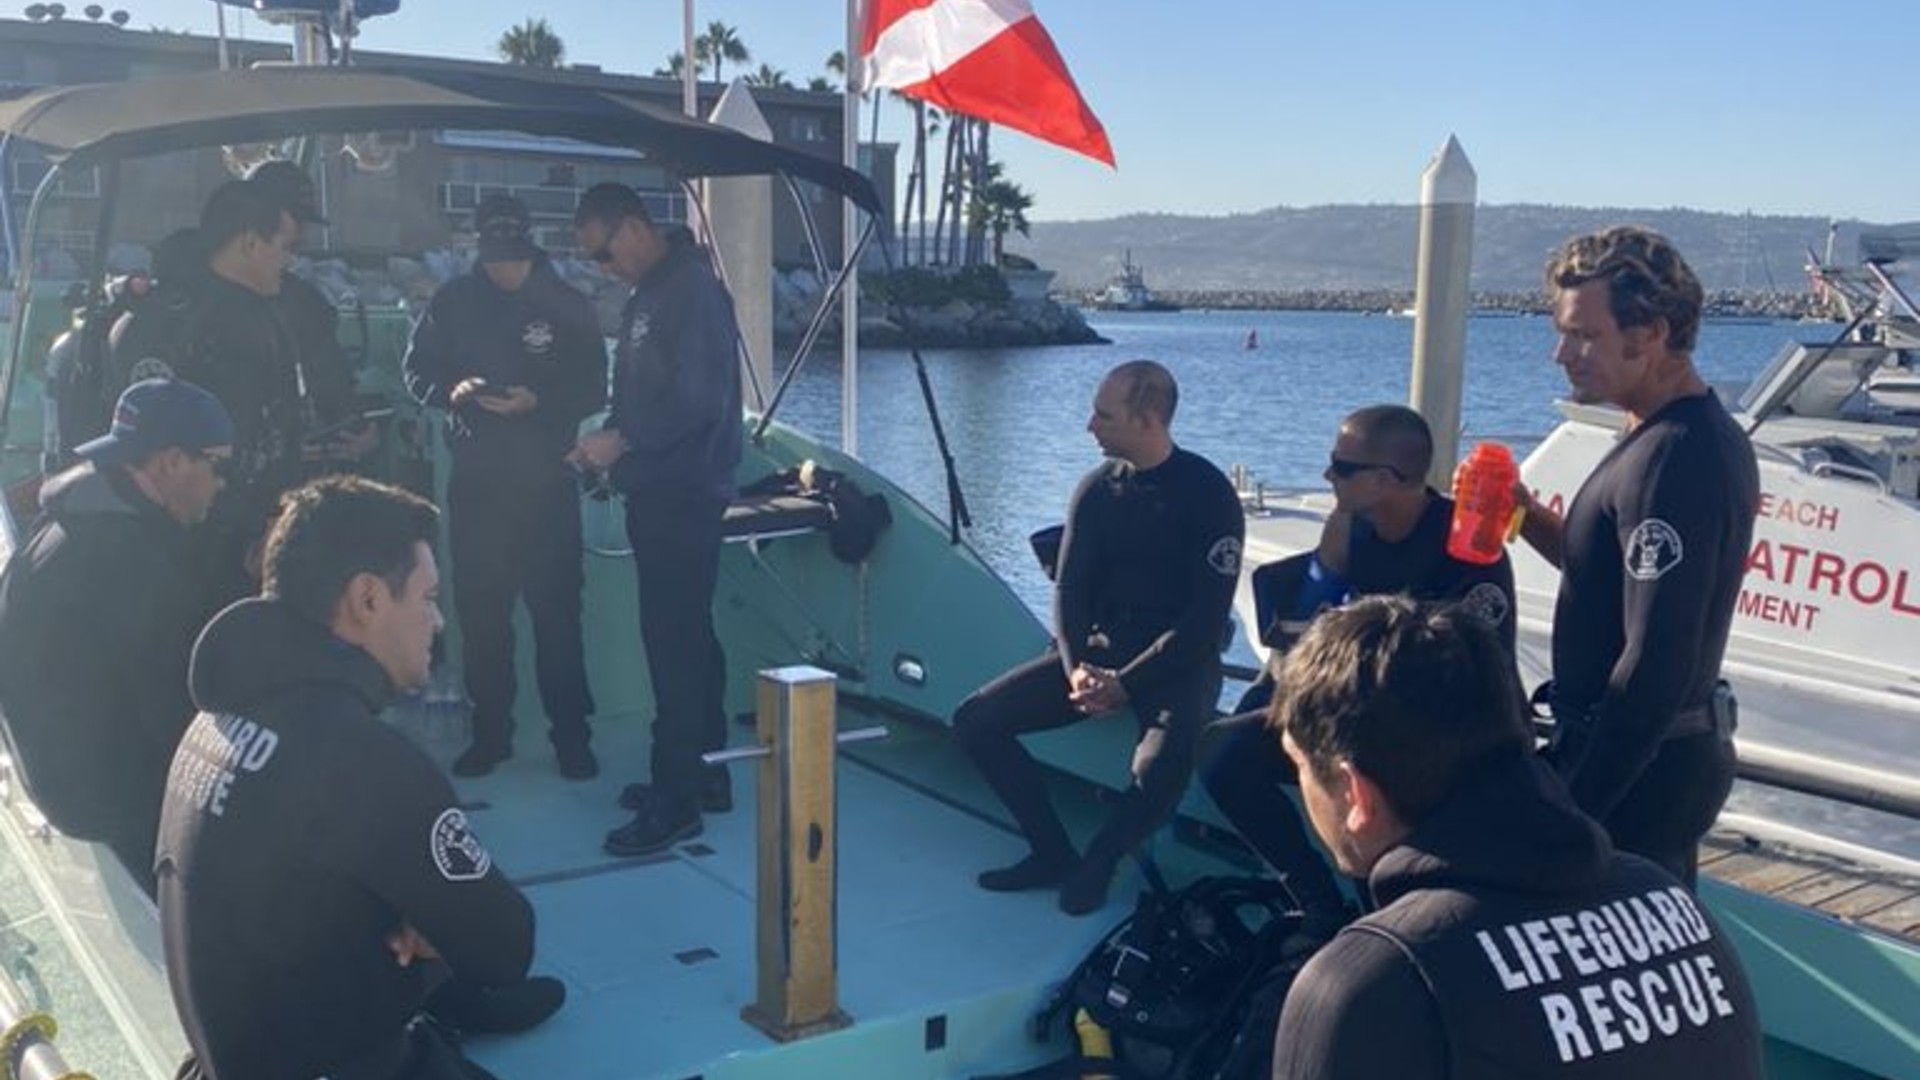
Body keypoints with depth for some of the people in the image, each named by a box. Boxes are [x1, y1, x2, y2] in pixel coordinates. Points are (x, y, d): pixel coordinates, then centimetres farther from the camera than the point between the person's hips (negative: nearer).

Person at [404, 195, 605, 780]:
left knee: (557, 609, 0)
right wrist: (451, 391, -12)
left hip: (548, 479, -2)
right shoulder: (454, 301, 5)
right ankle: (490, 732, 20)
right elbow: (416, 369, 9)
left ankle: (571, 734, 9)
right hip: (476, 477, 2)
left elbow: (593, 388, -2)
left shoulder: (567, 304, 0)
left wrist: (539, 401, -19)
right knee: (479, 609, 7)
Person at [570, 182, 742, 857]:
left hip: (684, 497, -10)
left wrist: (622, 440, -17)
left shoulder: (693, 289, -13)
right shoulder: (647, 294, 16)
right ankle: (703, 776, 24)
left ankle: (677, 800, -3)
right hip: (656, 493, 10)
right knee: (685, 637, 14)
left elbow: (702, 398, -22)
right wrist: (610, 452, 7)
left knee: (674, 642, -8)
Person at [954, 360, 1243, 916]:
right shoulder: (1097, 489, 5)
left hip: (1178, 660, -5)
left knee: (1161, 765, -37)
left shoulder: (1209, 494, -11)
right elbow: (1069, 588, 3)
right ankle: (1052, 854, 0)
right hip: (1097, 648, 6)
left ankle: (1096, 865, -8)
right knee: (975, 719, -10)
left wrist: (1126, 684, -22)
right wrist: (1077, 666, -16)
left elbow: (1205, 617, -15)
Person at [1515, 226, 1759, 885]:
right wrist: (1530, 518, 4)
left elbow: (1655, 666, -27)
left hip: (1639, 767, -10)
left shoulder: (1671, 460, -24)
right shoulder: (1700, 433, 9)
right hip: (1677, 750, 10)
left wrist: (1571, 807, -22)